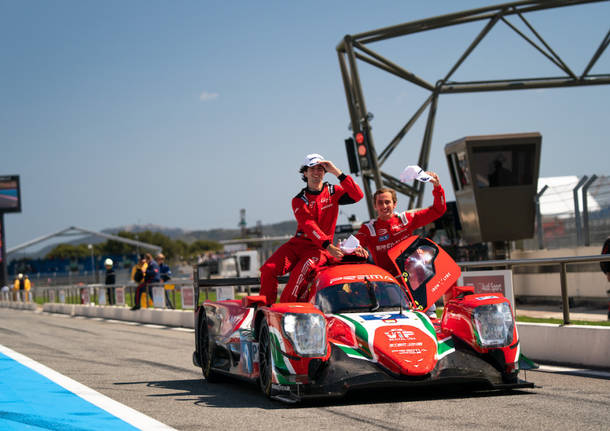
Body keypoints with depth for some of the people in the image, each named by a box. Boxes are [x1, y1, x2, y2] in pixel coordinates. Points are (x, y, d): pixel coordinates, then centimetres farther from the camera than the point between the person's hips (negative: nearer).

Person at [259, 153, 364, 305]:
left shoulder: (333, 192, 7)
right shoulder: (299, 200, 4)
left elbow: (358, 195, -11)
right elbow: (309, 225, -12)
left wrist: (338, 173, -16)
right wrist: (328, 246, -28)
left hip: (320, 248, -2)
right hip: (299, 242, 2)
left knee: (302, 270, -33)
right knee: (268, 269, -17)